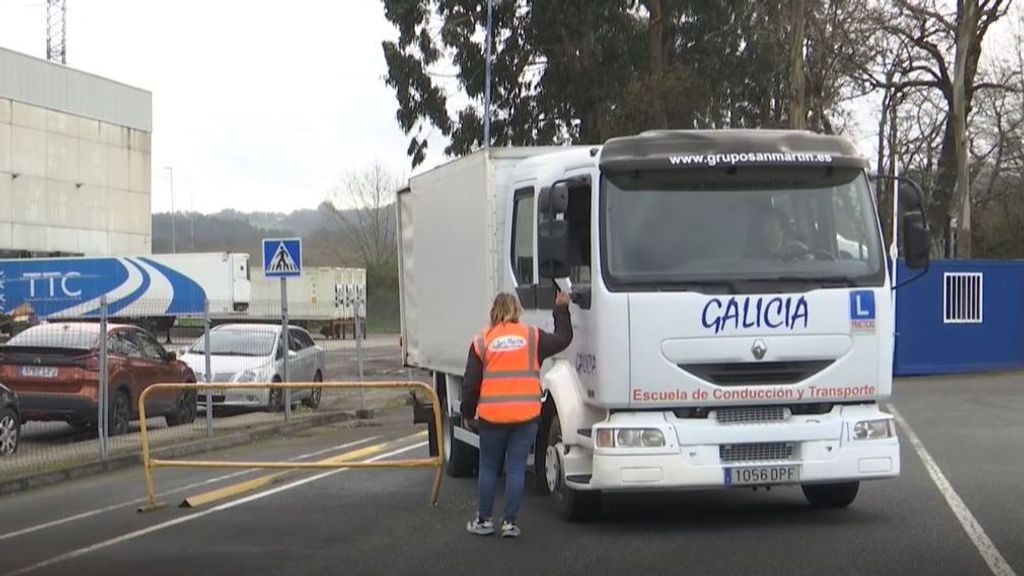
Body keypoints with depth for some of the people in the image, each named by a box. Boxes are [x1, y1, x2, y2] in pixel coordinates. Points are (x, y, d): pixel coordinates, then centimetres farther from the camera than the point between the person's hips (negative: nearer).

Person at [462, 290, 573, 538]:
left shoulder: (482, 342, 1)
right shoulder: (532, 336, 3)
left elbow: (471, 383, 2)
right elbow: (563, 339, 19)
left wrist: (467, 414, 14)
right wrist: (561, 310, 31)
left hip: (491, 416, 0)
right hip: (526, 415, 0)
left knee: (488, 468, 12)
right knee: (516, 470, 4)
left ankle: (483, 520, 16)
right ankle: (510, 522, 4)